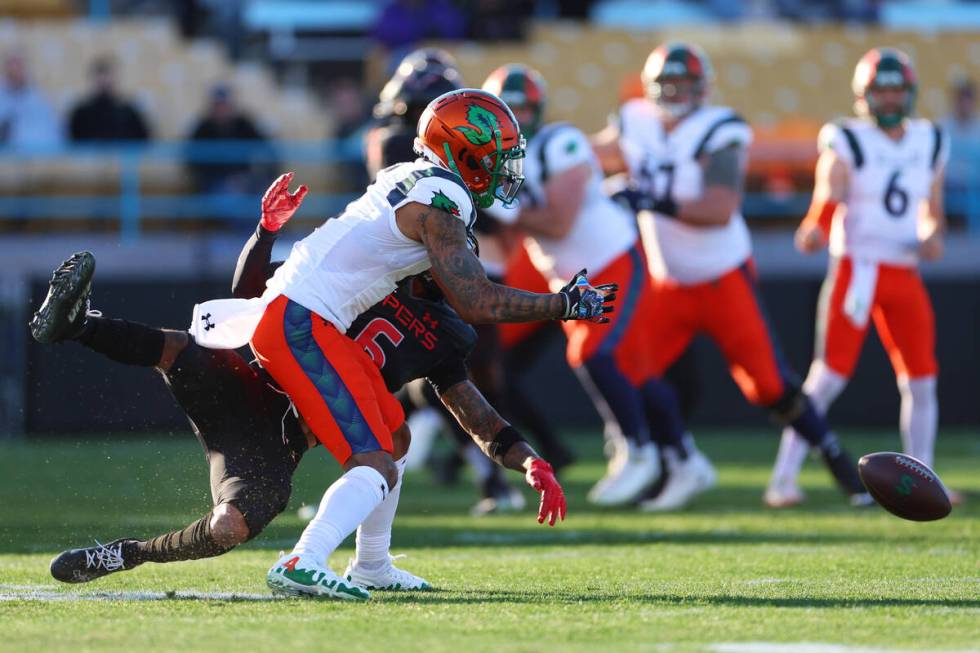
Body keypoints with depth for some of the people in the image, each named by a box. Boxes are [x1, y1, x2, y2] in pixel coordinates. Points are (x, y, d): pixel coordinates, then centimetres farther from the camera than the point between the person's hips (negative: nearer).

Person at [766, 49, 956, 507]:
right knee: (830, 376, -12)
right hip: (857, 268, -6)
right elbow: (829, 194, -19)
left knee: (922, 381, 6)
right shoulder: (848, 143, -5)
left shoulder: (930, 144, 11)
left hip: (906, 276, 6)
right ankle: (783, 479, -10)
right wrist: (814, 231, -40)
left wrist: (934, 238, -2)